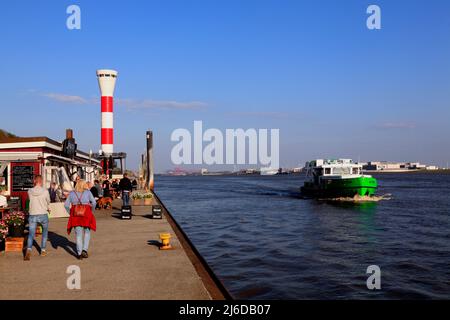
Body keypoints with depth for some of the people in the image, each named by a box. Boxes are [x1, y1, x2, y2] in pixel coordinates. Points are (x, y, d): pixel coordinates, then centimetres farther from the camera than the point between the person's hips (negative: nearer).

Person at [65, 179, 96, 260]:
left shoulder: (72, 193, 4)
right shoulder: (87, 192, -3)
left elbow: (66, 205, 0)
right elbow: (94, 202, -9)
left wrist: (71, 213, 11)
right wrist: (92, 211, 6)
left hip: (76, 215, 2)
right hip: (86, 214, -2)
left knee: (78, 234, 11)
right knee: (87, 233, 18)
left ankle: (79, 253, 10)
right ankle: (85, 250, 5)